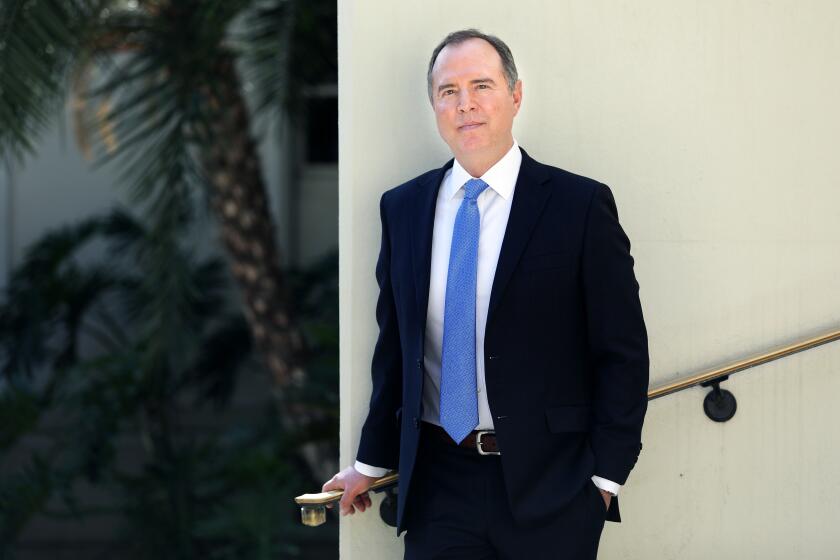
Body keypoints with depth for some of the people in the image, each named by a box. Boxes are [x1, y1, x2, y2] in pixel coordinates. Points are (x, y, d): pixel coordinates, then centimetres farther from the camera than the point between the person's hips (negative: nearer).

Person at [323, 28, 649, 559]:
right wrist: (372, 462, 16)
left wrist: (605, 476, -7)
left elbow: (623, 352, -4)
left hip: (549, 484, -3)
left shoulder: (580, 204, -4)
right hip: (438, 481, 3)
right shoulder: (403, 208, 7)